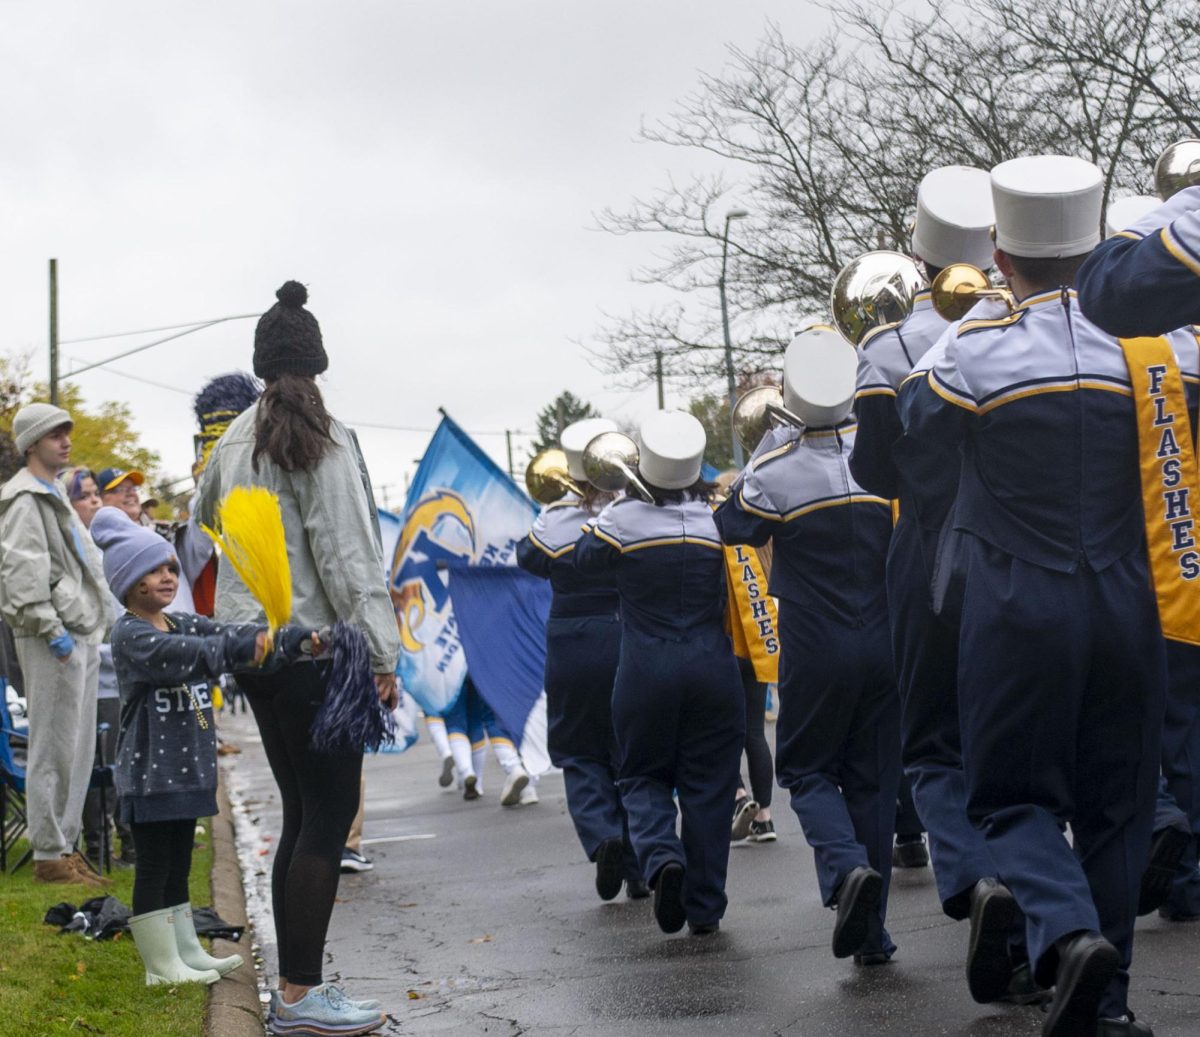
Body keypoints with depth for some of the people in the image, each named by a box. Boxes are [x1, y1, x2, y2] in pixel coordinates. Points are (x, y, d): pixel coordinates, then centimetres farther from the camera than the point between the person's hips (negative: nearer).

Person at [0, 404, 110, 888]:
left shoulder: (53, 495, 22)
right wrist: (52, 630, -21)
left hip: (79, 634, 10)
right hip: (52, 639, -10)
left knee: (78, 748, 12)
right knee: (53, 748, -6)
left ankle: (64, 846, 18)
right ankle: (49, 855, -1)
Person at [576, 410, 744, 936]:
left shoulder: (622, 518, -10)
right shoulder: (719, 518, -6)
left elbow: (585, 557, 7)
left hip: (645, 673, -1)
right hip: (712, 670, 1)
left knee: (642, 775, 13)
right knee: (707, 784, 8)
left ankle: (661, 858, -16)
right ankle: (704, 907, 9)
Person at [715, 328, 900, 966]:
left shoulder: (775, 472, -14)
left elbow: (730, 529, 2)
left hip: (814, 652, -3)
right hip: (884, 647, 3)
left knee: (806, 769, 13)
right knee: (872, 778, 11)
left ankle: (845, 866, -16)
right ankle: (871, 933, 12)